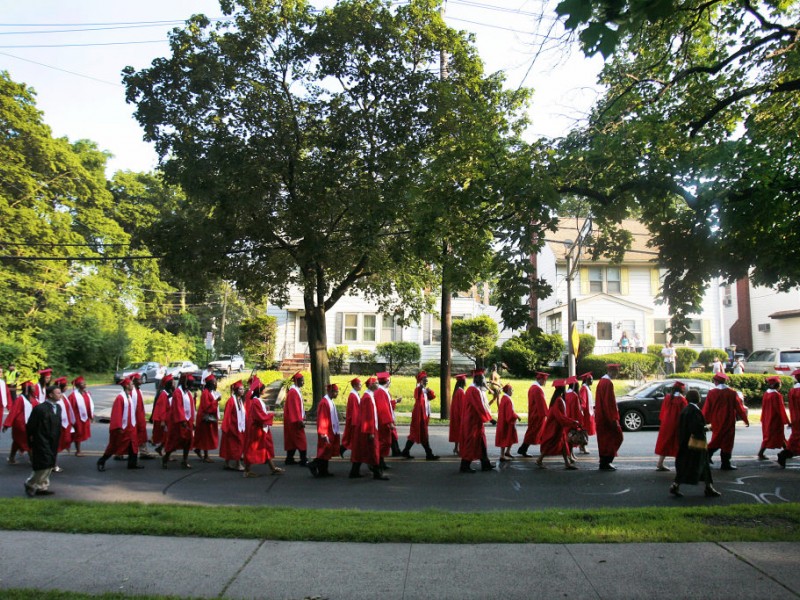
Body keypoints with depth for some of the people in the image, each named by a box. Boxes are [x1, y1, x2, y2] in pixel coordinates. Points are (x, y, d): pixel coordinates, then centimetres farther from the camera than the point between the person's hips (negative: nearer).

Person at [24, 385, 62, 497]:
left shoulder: (58, 407, 8)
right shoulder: (40, 408, -17)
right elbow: (30, 426, -12)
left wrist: (57, 441, 14)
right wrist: (31, 442, -8)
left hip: (53, 443, 8)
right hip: (42, 443, -8)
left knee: (49, 466, 13)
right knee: (45, 465, -6)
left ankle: (42, 487, 25)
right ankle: (30, 484, 15)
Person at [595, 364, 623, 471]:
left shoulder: (601, 381, 14)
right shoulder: (608, 383, -16)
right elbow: (609, 402, -20)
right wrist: (613, 418, -19)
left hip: (601, 416, 10)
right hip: (607, 417, -10)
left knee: (605, 439, 14)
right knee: (616, 436, -3)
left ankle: (604, 463, 18)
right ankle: (606, 462, -4)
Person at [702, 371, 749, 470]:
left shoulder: (711, 393, -6)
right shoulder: (732, 393, -7)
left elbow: (706, 409, -3)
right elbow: (739, 407, -3)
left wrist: (704, 421, 9)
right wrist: (745, 419, 8)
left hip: (716, 422, 2)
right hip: (728, 422, -2)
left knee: (716, 440, 19)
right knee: (727, 442, 6)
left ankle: (706, 456, 8)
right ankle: (725, 464, 10)